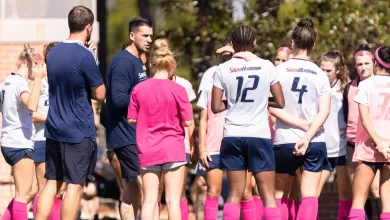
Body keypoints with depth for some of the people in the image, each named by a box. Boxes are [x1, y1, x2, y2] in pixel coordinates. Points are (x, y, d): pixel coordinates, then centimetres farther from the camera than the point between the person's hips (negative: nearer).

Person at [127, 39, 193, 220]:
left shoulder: (139, 89, 0)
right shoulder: (177, 90, -8)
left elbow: (131, 119, 5)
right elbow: (187, 122, -7)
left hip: (147, 150, 3)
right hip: (173, 150, -2)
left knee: (149, 200, 5)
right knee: (173, 200, 0)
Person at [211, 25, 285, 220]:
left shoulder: (223, 69, 0)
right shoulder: (266, 66, 0)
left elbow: (216, 107, 1)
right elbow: (280, 103, 4)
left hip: (232, 136, 1)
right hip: (260, 135, -1)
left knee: (234, 194, 6)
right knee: (268, 194, 2)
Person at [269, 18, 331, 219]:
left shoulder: (279, 71, -3)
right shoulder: (320, 74, 0)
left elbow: (273, 107, -10)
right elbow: (324, 111, -9)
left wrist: (301, 124, -8)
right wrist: (307, 137, -14)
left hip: (284, 141, 0)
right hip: (315, 142, 0)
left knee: (280, 195, 14)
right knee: (310, 195, -2)